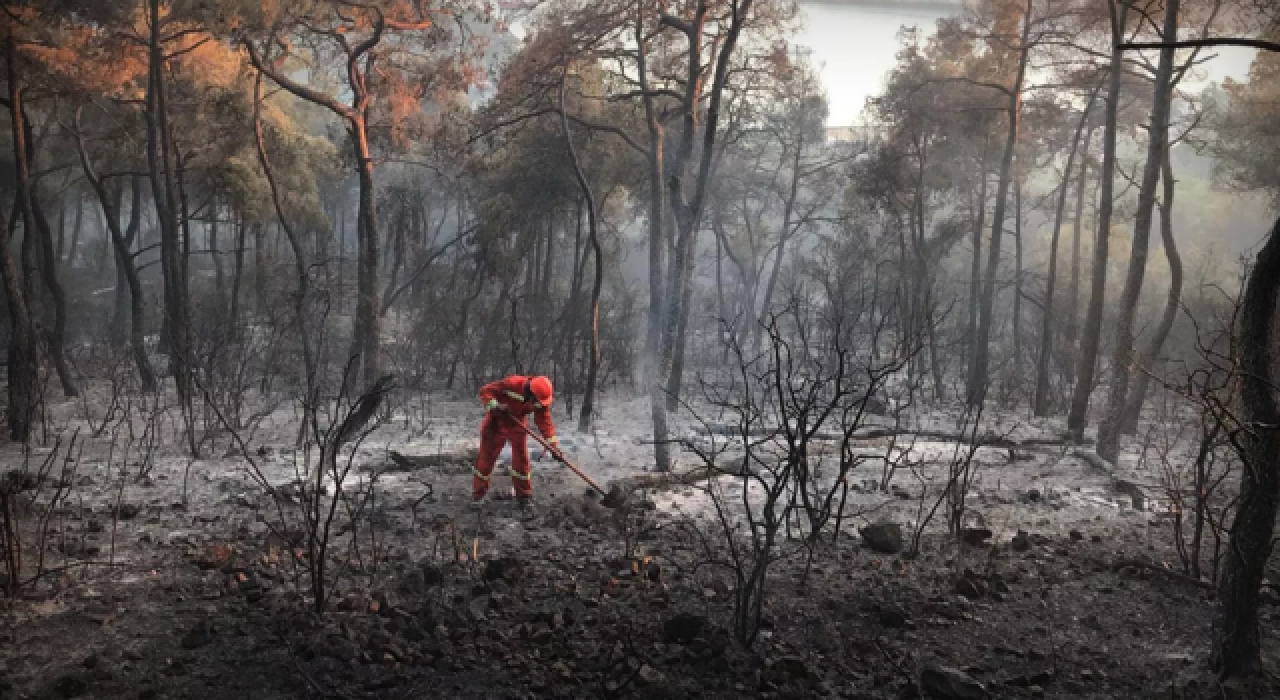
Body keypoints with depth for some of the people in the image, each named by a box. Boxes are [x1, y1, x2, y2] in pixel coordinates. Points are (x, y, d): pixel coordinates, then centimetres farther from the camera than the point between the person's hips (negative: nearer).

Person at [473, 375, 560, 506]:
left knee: (521, 459, -3)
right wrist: (494, 405, -42)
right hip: (497, 422, -2)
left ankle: (524, 495, 12)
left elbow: (544, 420, -19)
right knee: (486, 457, 5)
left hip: (518, 425, 3)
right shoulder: (512, 384, -33)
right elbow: (486, 390, -25)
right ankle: (478, 492, 22)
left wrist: (553, 443, -28)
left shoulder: (542, 399, -20)